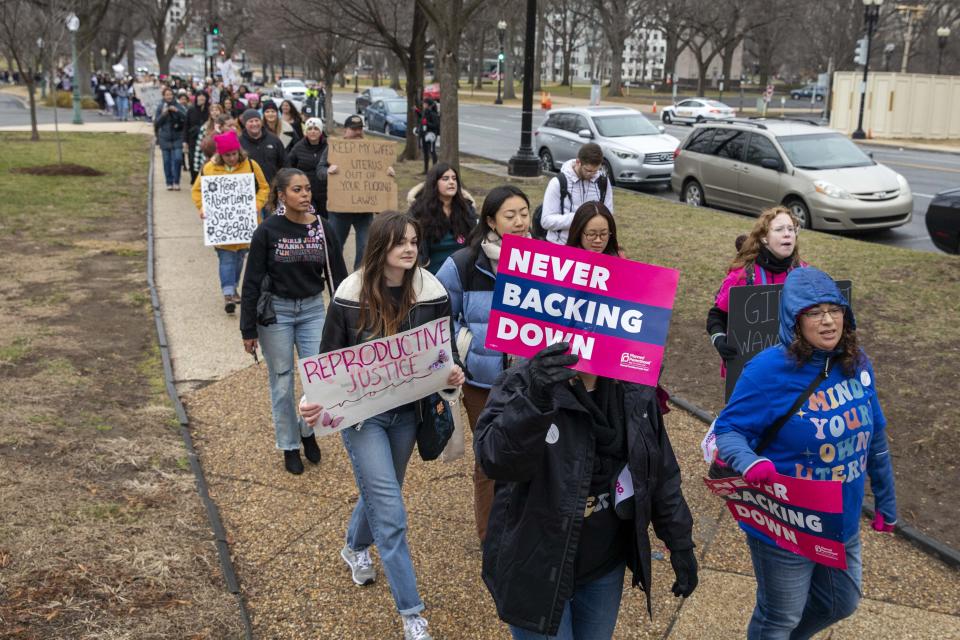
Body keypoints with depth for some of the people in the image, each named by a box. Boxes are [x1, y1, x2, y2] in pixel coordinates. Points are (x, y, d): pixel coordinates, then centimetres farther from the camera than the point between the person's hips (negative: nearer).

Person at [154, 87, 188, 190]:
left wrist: (177, 111, -21)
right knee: (167, 161, 3)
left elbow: (186, 117, -9)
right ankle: (169, 183, 12)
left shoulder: (178, 105, 1)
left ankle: (176, 182, 2)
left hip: (177, 137, -1)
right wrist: (163, 114, -15)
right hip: (165, 138, 1)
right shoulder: (160, 107, 3)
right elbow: (156, 122, 1)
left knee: (177, 159, -10)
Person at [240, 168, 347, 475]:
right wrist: (248, 330, -6)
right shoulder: (268, 230, -10)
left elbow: (337, 276, 5)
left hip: (312, 310, 2)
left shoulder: (322, 229, -2)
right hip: (275, 311, -2)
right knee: (282, 381, 7)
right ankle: (289, 446, 24)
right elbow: (252, 282, -6)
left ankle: (308, 430, 27)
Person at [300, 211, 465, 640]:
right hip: (361, 414, -4)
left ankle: (354, 548, 57)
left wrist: (453, 375, -20)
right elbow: (329, 358, -6)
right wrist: (315, 402, -22)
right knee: (390, 513, -7)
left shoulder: (431, 292, -8)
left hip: (407, 412, 4)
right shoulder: (351, 295, -14)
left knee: (380, 494, 24)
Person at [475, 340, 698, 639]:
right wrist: (534, 401, -50)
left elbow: (661, 472, 6)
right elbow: (496, 461, -34)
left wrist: (681, 545, 8)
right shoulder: (521, 384, -17)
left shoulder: (635, 391, -4)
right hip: (537, 571, -4)